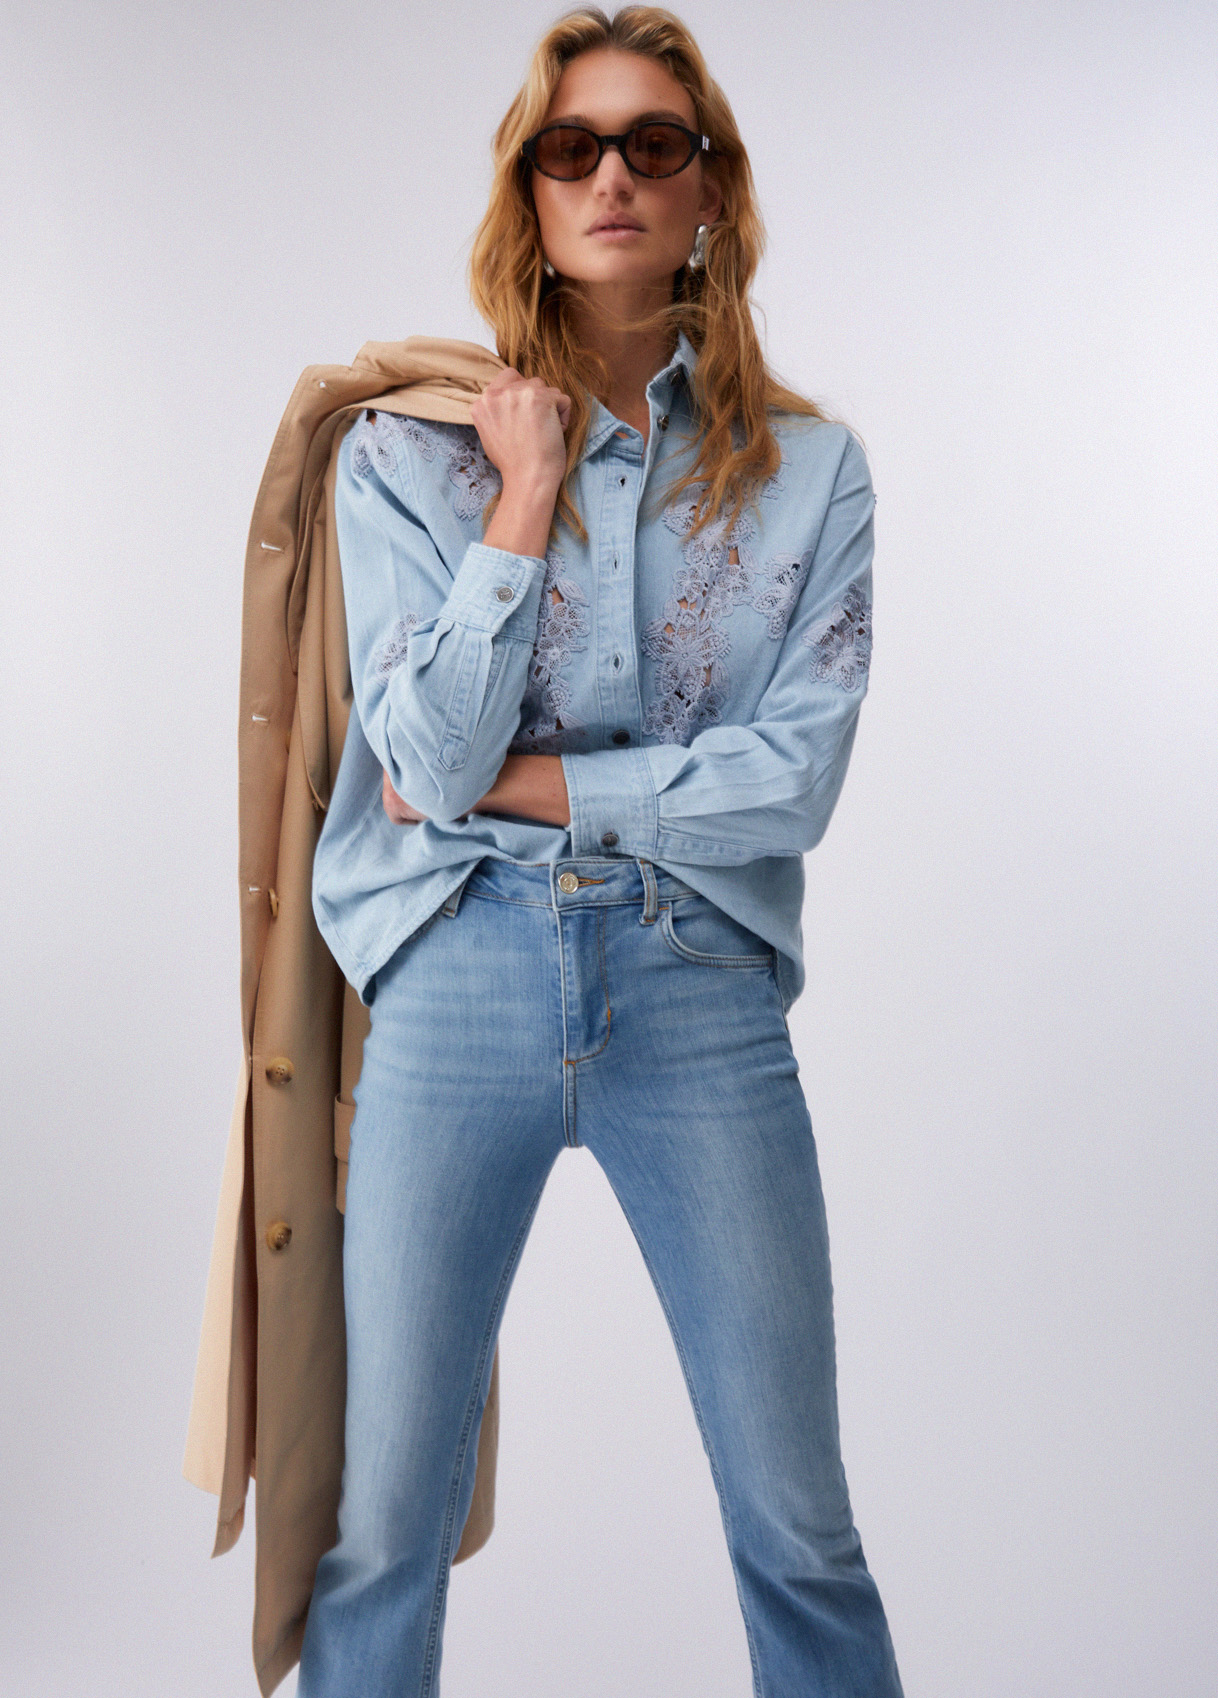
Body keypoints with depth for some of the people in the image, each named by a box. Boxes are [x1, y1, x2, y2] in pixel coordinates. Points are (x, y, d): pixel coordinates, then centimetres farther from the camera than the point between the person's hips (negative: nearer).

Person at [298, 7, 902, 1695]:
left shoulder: (808, 468, 5)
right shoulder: (406, 453, 4)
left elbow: (795, 779, -6)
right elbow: (432, 757, -8)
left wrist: (517, 783, -8)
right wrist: (525, 493, -7)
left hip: (705, 996, 1)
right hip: (459, 982, 0)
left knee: (799, 1525, 10)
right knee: (385, 1523, 9)